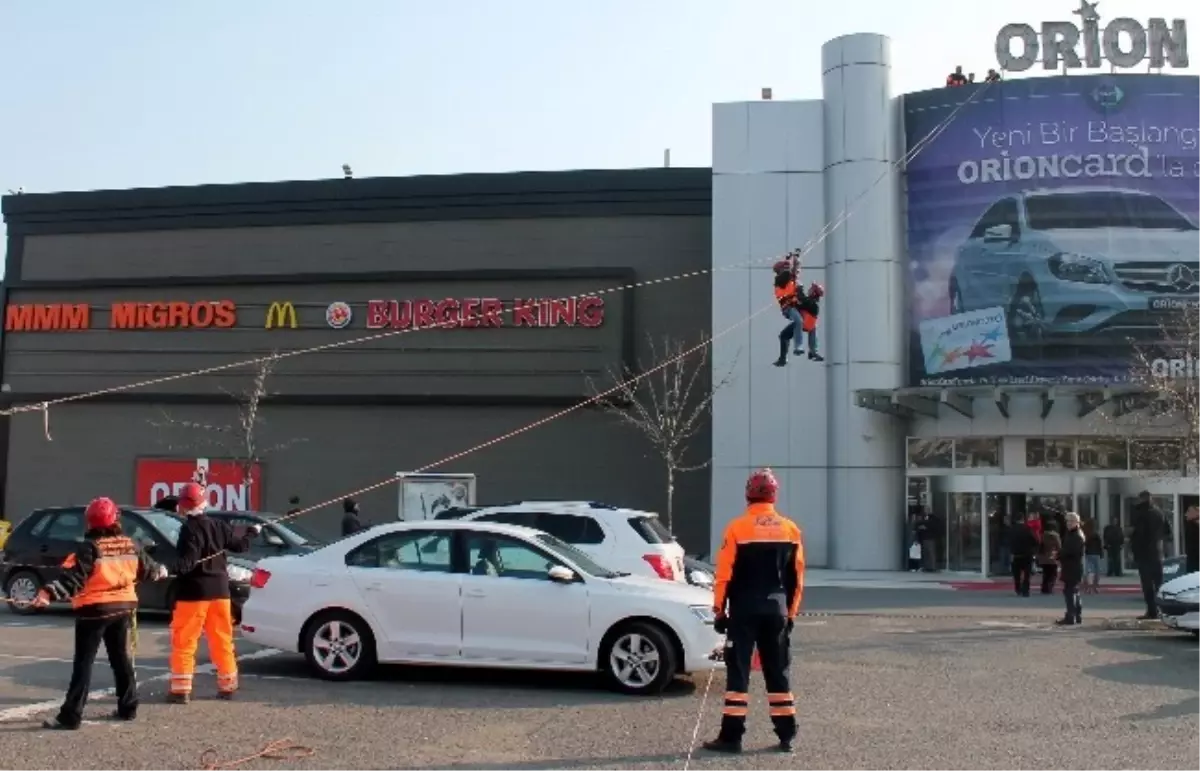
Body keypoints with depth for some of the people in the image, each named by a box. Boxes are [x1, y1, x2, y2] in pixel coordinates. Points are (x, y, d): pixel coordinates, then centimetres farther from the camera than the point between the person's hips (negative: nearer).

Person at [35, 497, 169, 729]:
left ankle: (70, 716, -7)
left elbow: (73, 577, -24)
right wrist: (161, 571, 39)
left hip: (94, 610, -6)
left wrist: (49, 592, -30)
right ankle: (127, 707, 21)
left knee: (83, 663, -4)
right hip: (123, 607, 6)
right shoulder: (130, 545, 5)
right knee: (122, 659, 16)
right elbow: (147, 569, 18)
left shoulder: (89, 548, -14)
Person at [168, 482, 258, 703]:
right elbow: (240, 545, 19)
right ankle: (227, 686, 18)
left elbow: (190, 559, -24)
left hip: (194, 591, -6)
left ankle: (180, 689, -3)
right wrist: (252, 532, 38)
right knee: (222, 639, 13)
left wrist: (176, 568, -42)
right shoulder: (219, 526, 6)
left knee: (183, 641, 0)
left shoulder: (189, 529, -12)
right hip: (219, 590, 6)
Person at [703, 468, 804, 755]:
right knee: (778, 671, 12)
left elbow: (725, 575, -8)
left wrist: (719, 611, 0)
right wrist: (790, 612, 17)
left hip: (744, 608, -4)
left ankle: (731, 736, -3)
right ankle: (787, 734, 14)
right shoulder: (791, 530, 5)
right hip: (777, 609, 4)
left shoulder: (738, 528, -8)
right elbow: (797, 578, 9)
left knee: (738, 672, -1)